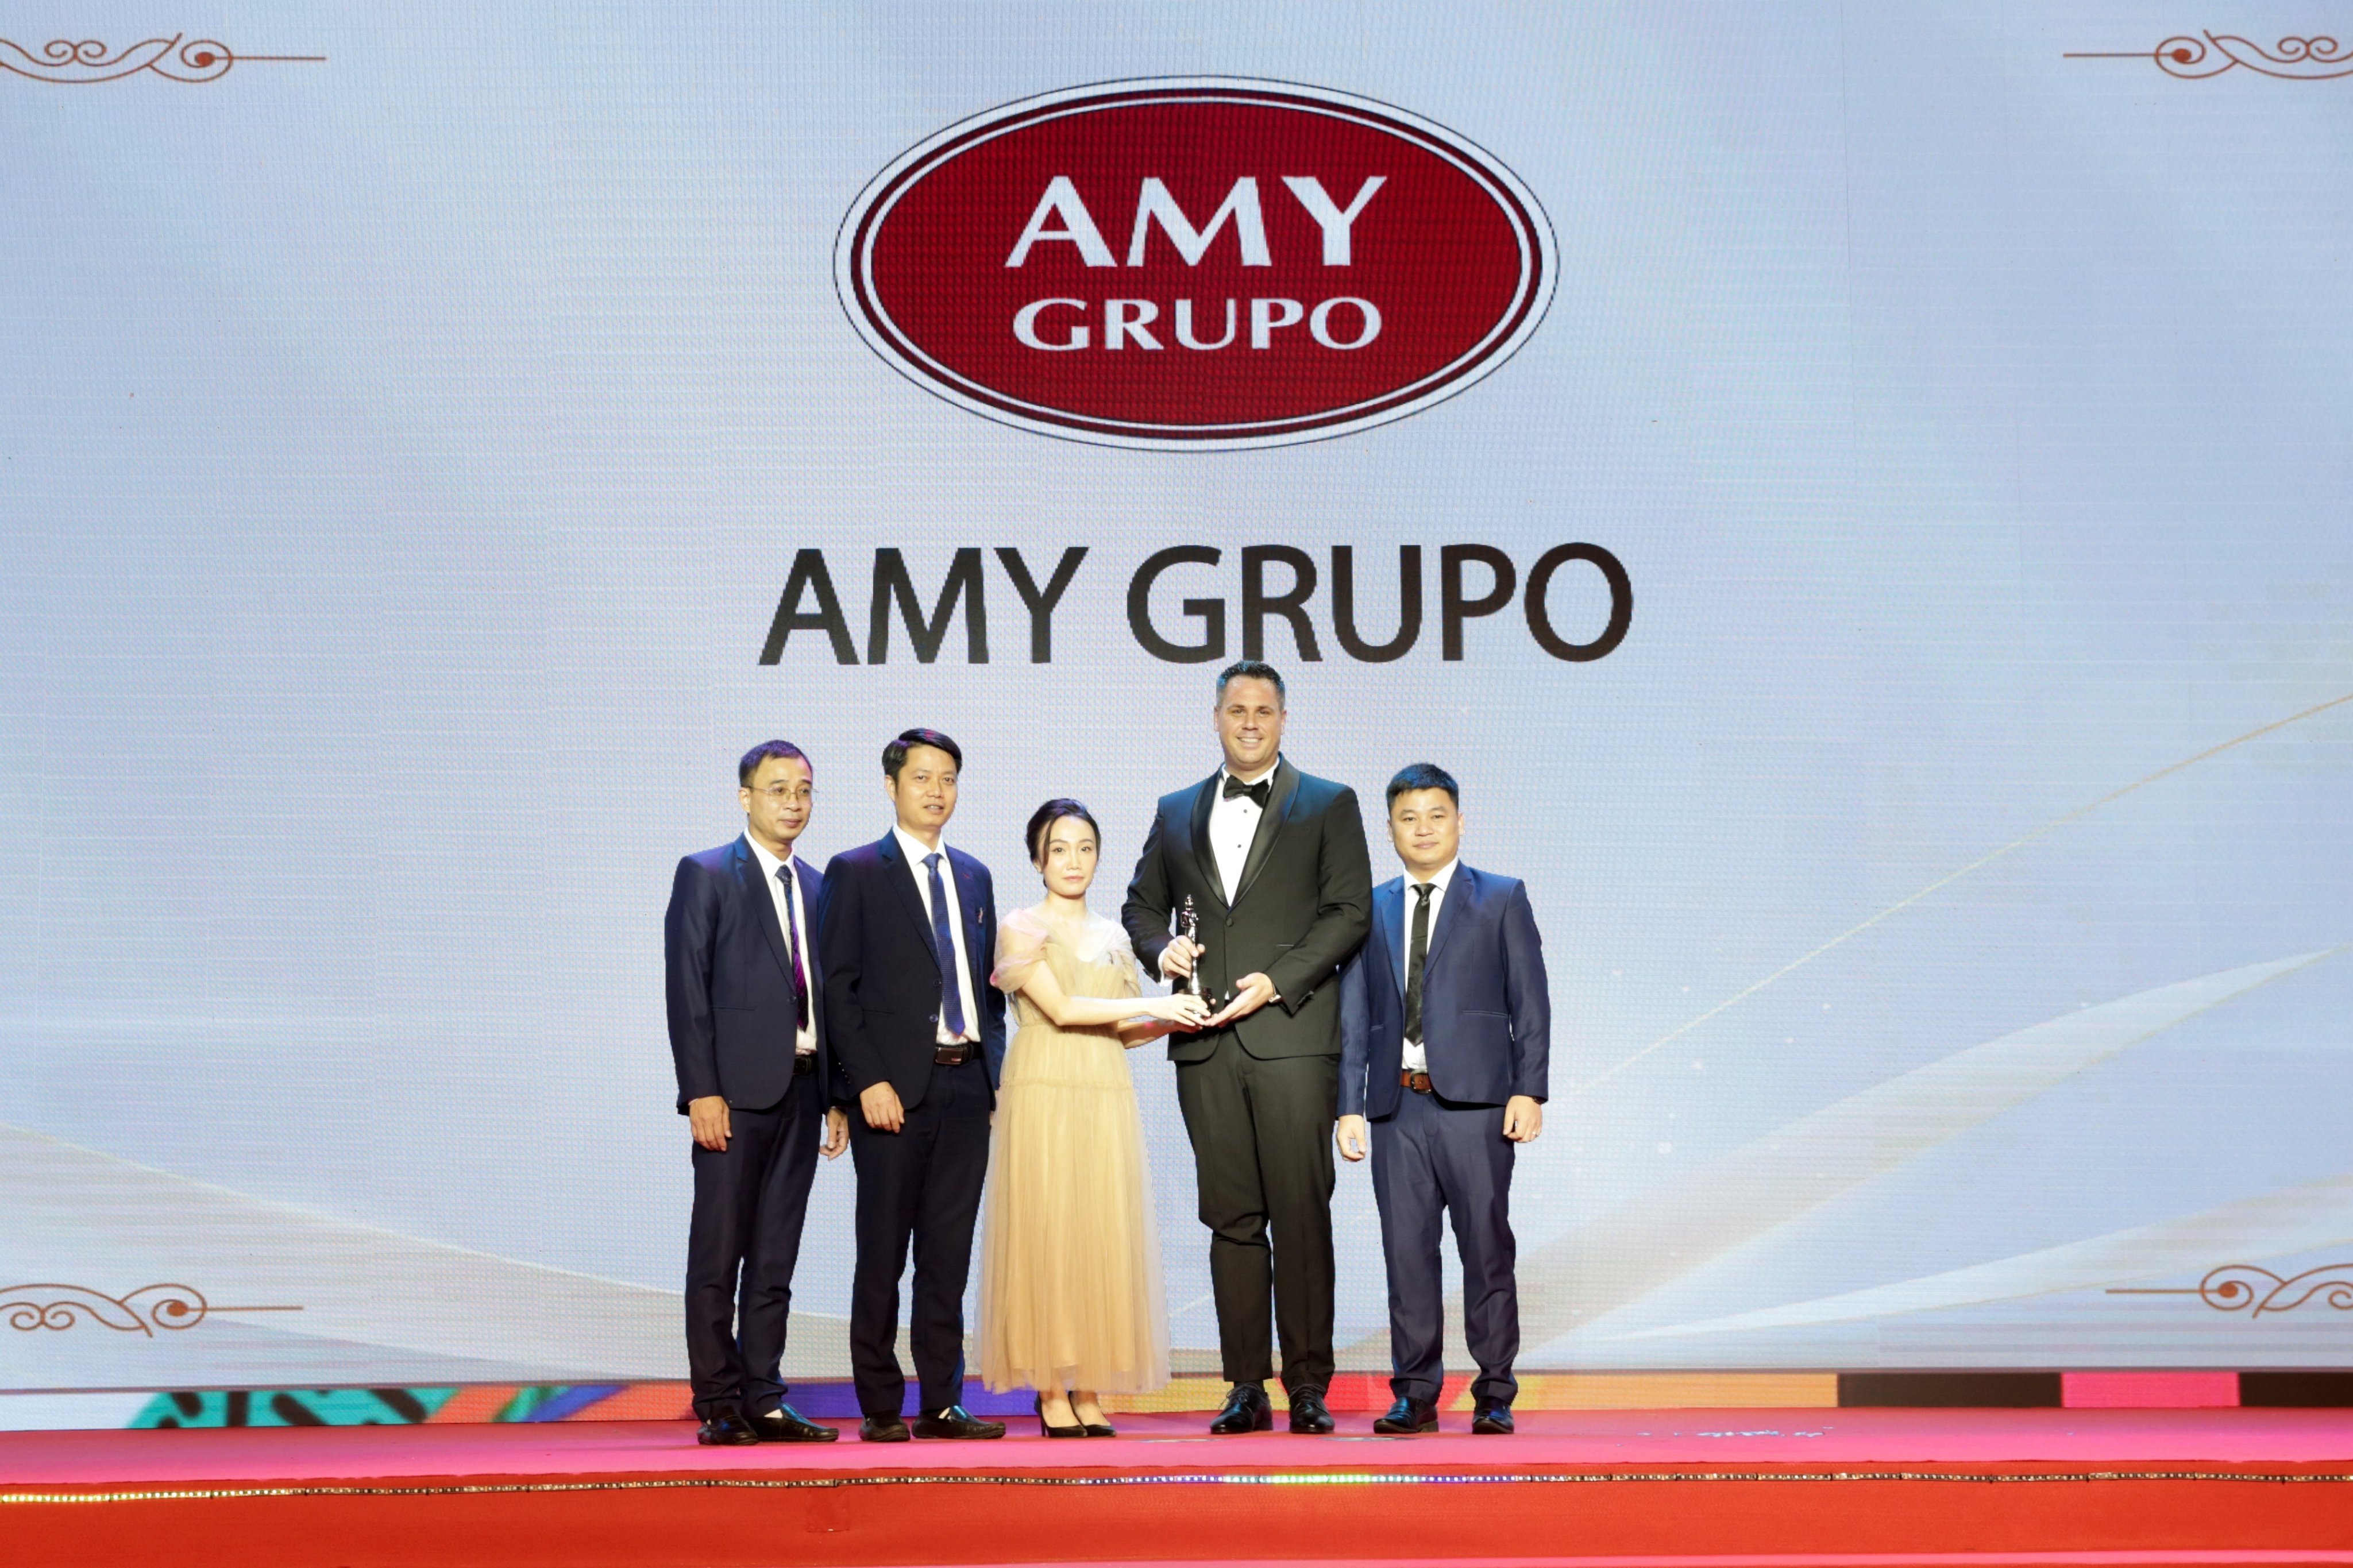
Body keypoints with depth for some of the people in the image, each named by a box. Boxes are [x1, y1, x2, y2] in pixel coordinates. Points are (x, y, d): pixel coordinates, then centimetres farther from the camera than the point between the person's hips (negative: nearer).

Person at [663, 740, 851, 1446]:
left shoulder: (815, 886, 16)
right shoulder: (705, 875, -1)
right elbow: (687, 990, -7)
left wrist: (836, 1094, 9)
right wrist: (702, 1091, -15)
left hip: (801, 1089, 6)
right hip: (737, 1088, -5)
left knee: (775, 1258, 8)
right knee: (718, 1255, -1)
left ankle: (763, 1401, 12)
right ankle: (718, 1405, 5)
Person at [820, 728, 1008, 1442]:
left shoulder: (974, 876, 16)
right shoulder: (856, 872, 0)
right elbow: (838, 988, -5)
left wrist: (995, 1073, 7)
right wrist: (869, 1081, -13)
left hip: (967, 1085, 5)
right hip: (896, 1087, -5)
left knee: (949, 1253, 7)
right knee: (883, 1254, 1)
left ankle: (942, 1402, 12)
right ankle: (880, 1406, 8)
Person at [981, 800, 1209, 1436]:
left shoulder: (1112, 938, 17)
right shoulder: (1021, 929, 2)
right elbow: (1061, 1009, -10)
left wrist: (1172, 1021, -1)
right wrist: (1154, 1004, -14)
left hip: (1105, 1097, 5)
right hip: (1044, 1092, -4)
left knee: (1103, 1235, 0)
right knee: (1045, 1234, -5)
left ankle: (1088, 1390, 4)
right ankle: (1051, 1391, 0)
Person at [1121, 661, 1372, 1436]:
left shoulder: (1329, 805, 7)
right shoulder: (1176, 812, 18)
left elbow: (1349, 911, -1)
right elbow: (1141, 903, 23)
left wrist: (1277, 981, -11)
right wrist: (1161, 947, 0)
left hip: (1292, 1035, -3)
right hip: (1206, 1045, 3)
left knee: (1301, 1214, -5)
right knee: (1232, 1217, 4)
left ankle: (1308, 1386, 1)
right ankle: (1246, 1387, 9)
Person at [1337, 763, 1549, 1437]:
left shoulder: (1502, 899, 7)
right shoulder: (1370, 910, 14)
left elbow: (1530, 1002, 2)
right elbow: (1353, 1017, 13)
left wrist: (1529, 1091, -7)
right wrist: (1349, 1106, 5)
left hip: (1475, 1103, -3)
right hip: (1397, 1107, 3)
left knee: (1486, 1249, -1)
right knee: (1406, 1253, 4)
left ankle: (1495, 1397, 7)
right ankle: (1415, 1395, 12)